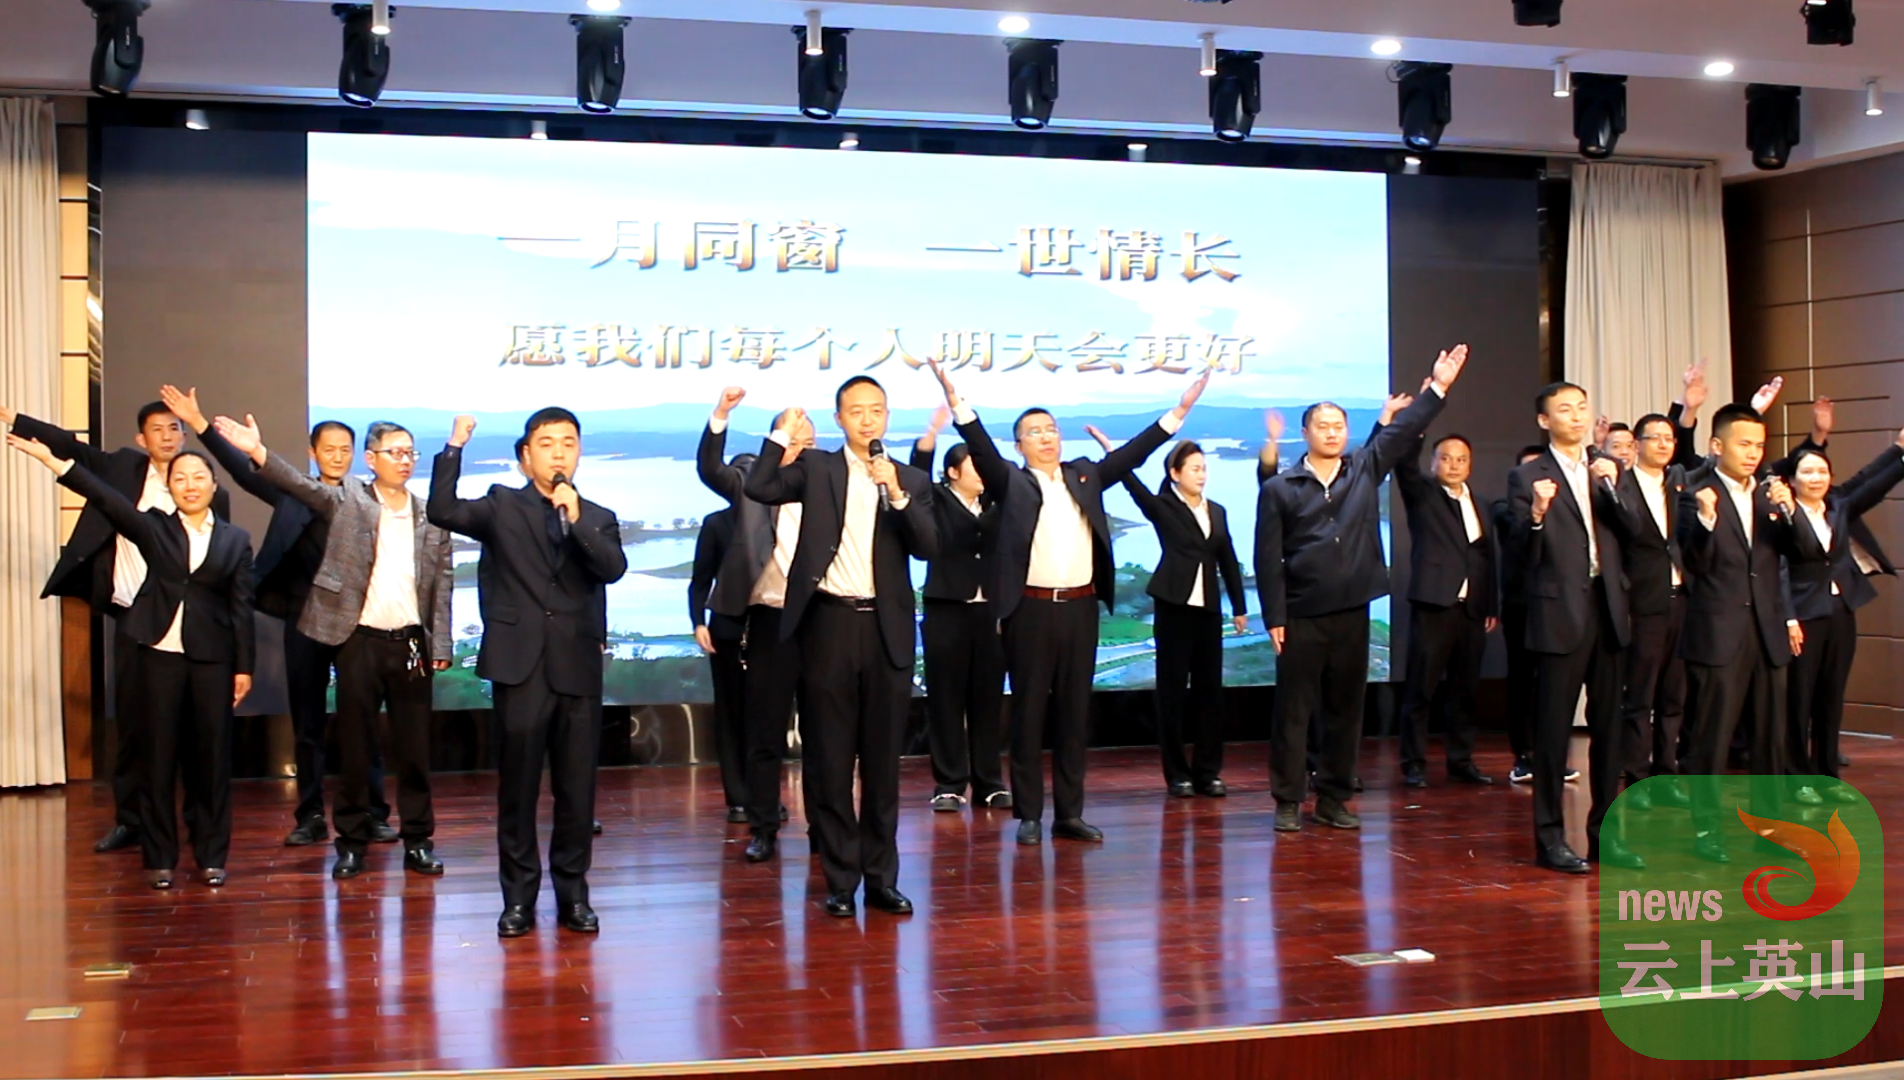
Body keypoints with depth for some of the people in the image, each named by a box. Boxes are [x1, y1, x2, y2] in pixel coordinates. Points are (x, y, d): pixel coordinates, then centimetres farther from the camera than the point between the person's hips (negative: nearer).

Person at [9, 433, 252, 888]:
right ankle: (160, 858, 12)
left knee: (212, 756, 3)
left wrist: (243, 667, 1)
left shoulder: (235, 539, 6)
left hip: (212, 658, 0)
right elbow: (107, 497, -7)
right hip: (159, 654, 0)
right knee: (158, 757, 3)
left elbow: (241, 607, 4)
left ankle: (212, 856, 13)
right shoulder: (153, 528, 6)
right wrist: (52, 461, -20)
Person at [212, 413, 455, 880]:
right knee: (354, 746, 5)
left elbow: (442, 583, 5)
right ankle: (352, 840, 15)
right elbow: (302, 486, -13)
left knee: (414, 748, 6)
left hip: (412, 644, 1)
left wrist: (440, 646, -1)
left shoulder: (432, 515, 6)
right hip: (360, 641, -1)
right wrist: (259, 453, -29)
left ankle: (418, 840, 16)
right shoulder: (347, 500, 3)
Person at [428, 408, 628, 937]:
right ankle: (519, 897, 13)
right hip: (521, 667, -1)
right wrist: (455, 447, -10)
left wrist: (575, 519, -16)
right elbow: (443, 511, -8)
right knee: (517, 788, 3)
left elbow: (614, 567, -6)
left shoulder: (598, 518, 12)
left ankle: (573, 893, 16)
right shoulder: (502, 506, 7)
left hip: (578, 669, 2)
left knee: (577, 789, 5)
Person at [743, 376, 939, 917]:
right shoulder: (817, 468, 6)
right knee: (829, 759, 2)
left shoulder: (911, 480, 9)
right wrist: (784, 429, -10)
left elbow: (928, 546, -5)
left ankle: (882, 877, 16)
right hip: (830, 623, -1)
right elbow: (760, 488, -9)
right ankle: (840, 880, 11)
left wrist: (897, 493, -16)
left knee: (883, 760, 7)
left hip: (886, 628, 1)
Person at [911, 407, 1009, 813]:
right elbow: (917, 472, -15)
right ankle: (949, 784, 5)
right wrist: (932, 432, -28)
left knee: (988, 698, 5)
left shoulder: (994, 505, 14)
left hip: (988, 611, 4)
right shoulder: (937, 500, 2)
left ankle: (988, 783, 12)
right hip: (946, 611, -3)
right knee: (946, 698, -1)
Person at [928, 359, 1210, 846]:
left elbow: (1134, 452, 10)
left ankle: (1070, 813, 14)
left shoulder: (1085, 475, 14)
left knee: (1074, 713, 8)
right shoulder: (1011, 482, 4)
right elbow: (981, 447, -10)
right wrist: (956, 402, -25)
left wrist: (1179, 410, 3)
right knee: (1029, 713, 2)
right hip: (1030, 610, -3)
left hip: (1080, 608, 4)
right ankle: (1028, 815, 8)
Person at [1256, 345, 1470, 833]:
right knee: (1292, 711, 1)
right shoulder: (1279, 488, -2)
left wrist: (1437, 388, -6)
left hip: (1352, 613, 3)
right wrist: (1274, 618, -8)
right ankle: (1287, 802, 9)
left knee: (1346, 710, 9)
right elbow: (1268, 559, -4)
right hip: (1301, 618, -3)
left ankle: (1334, 798, 18)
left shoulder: (1365, 470, 9)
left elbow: (1403, 431, 4)